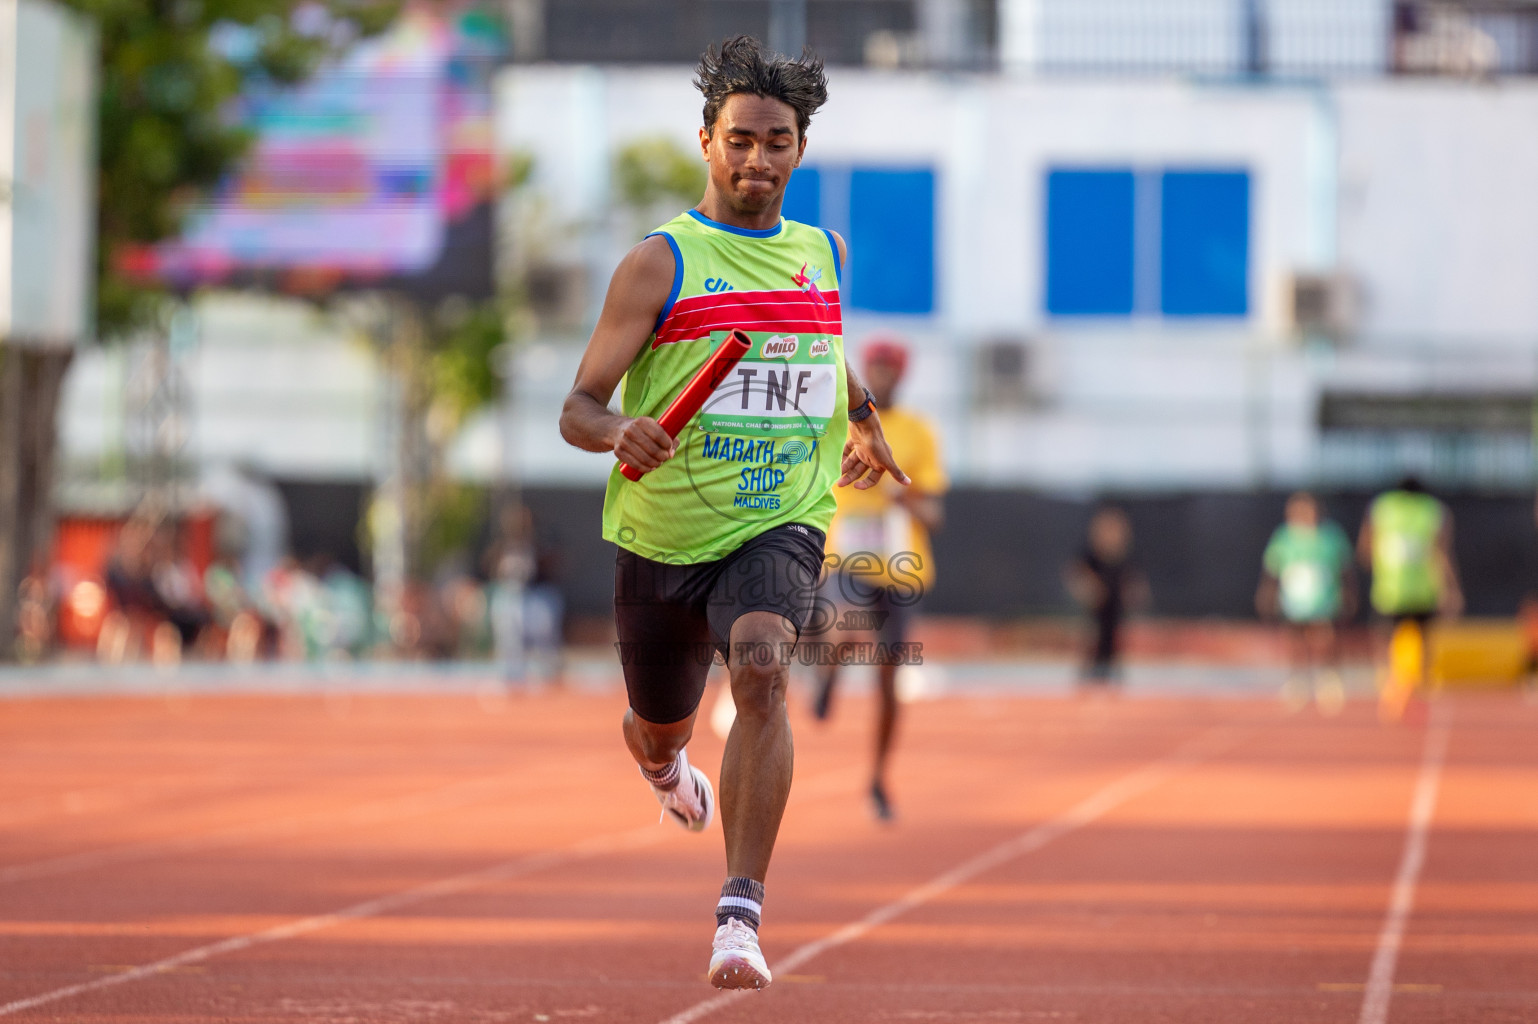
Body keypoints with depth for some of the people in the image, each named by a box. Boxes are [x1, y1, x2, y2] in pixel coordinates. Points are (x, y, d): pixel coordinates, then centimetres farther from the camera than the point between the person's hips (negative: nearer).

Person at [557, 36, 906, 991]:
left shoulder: (825, 252, 7)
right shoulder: (659, 263, -8)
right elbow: (578, 408, -11)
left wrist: (863, 414, 34)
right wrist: (619, 431, -31)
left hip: (781, 524, 1)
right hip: (664, 530, -1)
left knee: (760, 666, -31)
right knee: (659, 734, 18)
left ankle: (740, 915, -34)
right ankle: (669, 767, 61)